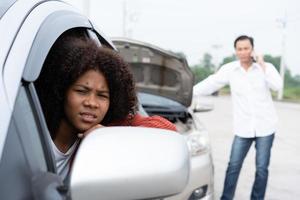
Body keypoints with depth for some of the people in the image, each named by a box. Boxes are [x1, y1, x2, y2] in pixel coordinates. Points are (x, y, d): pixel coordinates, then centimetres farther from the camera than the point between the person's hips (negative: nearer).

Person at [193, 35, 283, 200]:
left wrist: (262, 65, -15)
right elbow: (210, 84, -4)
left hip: (265, 126, 0)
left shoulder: (266, 67, -2)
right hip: (242, 128, 1)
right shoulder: (229, 69, 0)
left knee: (262, 168, 7)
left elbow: (277, 86, -18)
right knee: (233, 166, 4)